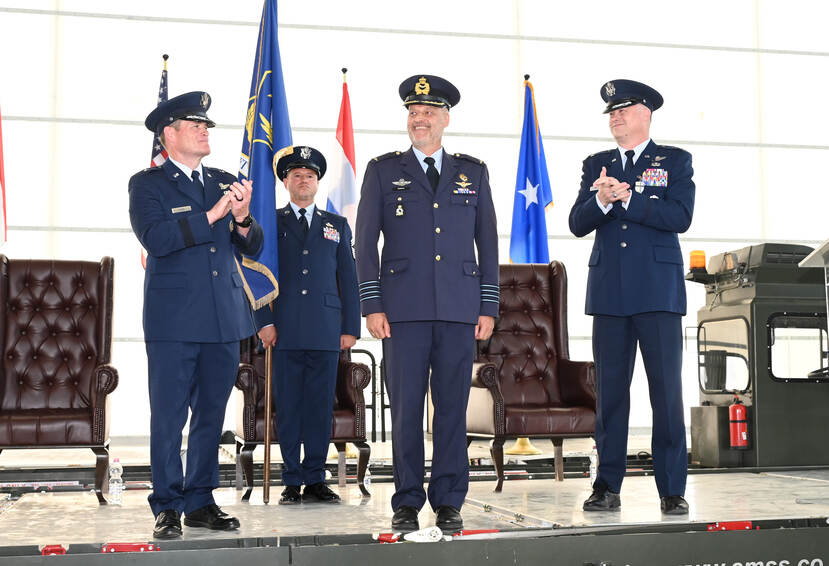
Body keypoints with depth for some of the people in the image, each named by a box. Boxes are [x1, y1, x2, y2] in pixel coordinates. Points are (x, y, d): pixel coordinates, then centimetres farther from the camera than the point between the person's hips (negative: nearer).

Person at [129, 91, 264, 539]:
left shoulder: (226, 182, 15)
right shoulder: (147, 183, 2)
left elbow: (252, 247, 12)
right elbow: (155, 237, -15)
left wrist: (242, 219, -9)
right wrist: (212, 215, -15)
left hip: (224, 318, 5)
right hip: (174, 319, -5)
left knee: (212, 414, 9)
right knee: (169, 416, -1)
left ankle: (200, 502, 19)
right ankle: (167, 507, 9)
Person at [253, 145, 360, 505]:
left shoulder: (337, 226, 16)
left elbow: (348, 280, 14)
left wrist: (351, 327, 6)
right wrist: (264, 322, -5)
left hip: (326, 332, 1)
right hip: (285, 332, -1)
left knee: (321, 407, 2)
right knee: (288, 407, 1)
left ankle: (316, 481, 9)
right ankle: (292, 483, 8)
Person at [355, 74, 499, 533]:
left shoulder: (473, 172, 14)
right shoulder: (383, 170, 9)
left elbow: (487, 242, 13)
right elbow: (365, 242, 5)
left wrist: (488, 306, 6)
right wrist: (371, 305, -3)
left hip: (460, 308, 1)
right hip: (404, 308, -1)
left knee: (453, 406, 3)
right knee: (406, 407, 0)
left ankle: (449, 502, 13)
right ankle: (407, 503, 10)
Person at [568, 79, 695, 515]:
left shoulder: (675, 161, 8)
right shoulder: (596, 165, 17)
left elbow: (680, 217, -7)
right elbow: (577, 224, 6)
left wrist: (626, 198, -12)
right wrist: (602, 201, -13)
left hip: (658, 291, -3)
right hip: (609, 291, 3)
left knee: (667, 390, -3)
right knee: (609, 392, 4)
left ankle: (672, 490, 4)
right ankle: (607, 487, 10)